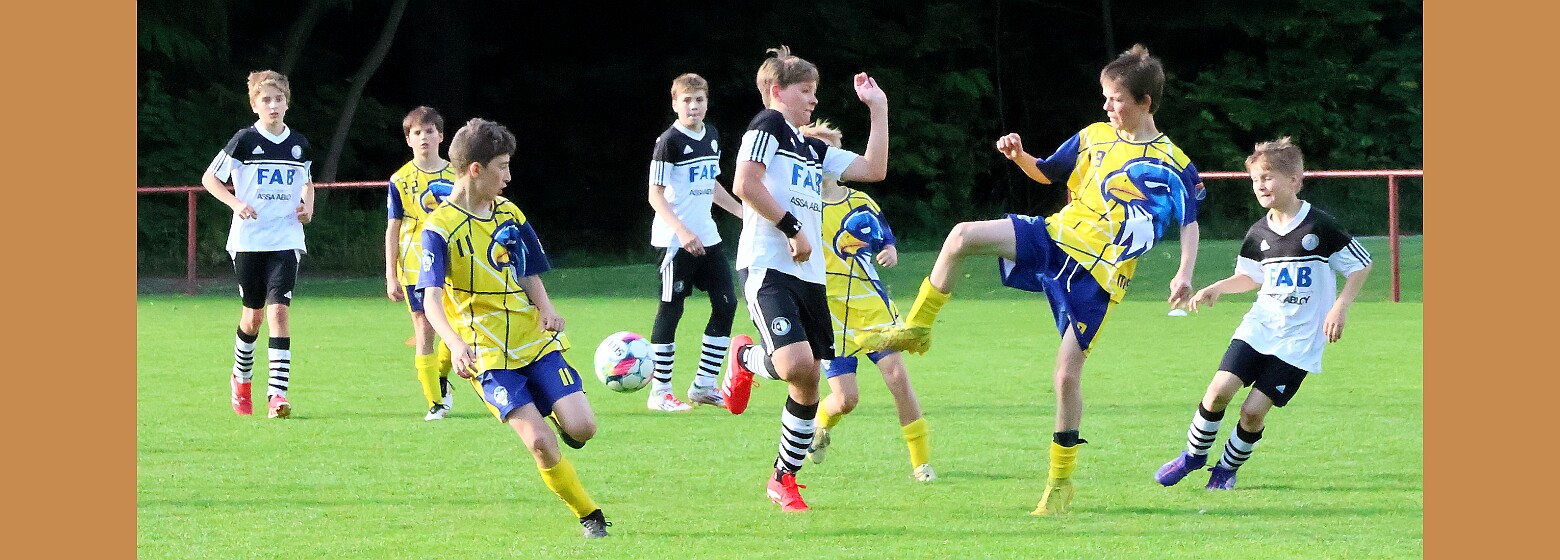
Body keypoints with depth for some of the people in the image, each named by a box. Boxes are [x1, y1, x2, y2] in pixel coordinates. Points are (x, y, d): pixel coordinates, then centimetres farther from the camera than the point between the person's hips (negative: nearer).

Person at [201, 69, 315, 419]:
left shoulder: (298, 144, 7)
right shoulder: (245, 140, -3)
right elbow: (210, 178, 1)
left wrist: (308, 206, 4)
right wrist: (236, 203, -14)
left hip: (285, 241, 1)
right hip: (248, 241, -1)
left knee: (279, 310, -13)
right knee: (253, 315, 8)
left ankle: (277, 394, -17)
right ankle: (241, 379, 35)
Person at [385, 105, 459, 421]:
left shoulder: (456, 176, 5)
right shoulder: (400, 181, -1)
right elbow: (393, 230, 1)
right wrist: (391, 276, -3)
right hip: (415, 268, -2)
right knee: (424, 332, -4)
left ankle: (442, 378, 29)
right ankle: (435, 403, 2)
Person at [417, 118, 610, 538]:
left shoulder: (510, 215, 9)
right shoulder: (441, 227, -10)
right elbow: (432, 297, -18)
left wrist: (547, 309, -5)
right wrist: (454, 343, -36)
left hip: (536, 341, 4)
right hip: (488, 355, -4)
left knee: (580, 428, -14)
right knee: (538, 441, -18)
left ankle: (562, 419, 22)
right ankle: (590, 516, -1)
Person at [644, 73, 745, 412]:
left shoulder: (711, 137, 11)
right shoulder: (670, 142, -12)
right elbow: (655, 194, -15)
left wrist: (740, 210, 22)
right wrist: (682, 231, -24)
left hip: (706, 237, 8)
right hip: (676, 240, -8)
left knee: (726, 304, 4)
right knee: (671, 309, -4)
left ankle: (704, 385, 13)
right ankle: (659, 393, 2)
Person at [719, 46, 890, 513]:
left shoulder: (814, 148, 23)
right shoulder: (768, 125, -1)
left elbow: (874, 170, 20)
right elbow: (745, 184, -14)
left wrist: (879, 109, 19)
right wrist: (792, 229, -15)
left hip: (810, 276, 8)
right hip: (768, 268, -8)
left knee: (808, 383, 7)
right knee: (795, 364, -26)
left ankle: (784, 478, 20)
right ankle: (746, 360, 8)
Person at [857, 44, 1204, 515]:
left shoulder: (1172, 165, -5)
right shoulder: (1094, 137, 10)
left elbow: (1189, 224, -3)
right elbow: (1046, 174, 23)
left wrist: (1185, 272, -19)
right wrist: (1019, 156, 2)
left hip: (1098, 276, -4)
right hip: (1057, 236, 4)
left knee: (1067, 374, -8)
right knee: (962, 236, -19)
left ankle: (1061, 481, 7)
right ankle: (916, 329, -2)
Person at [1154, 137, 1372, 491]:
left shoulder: (1319, 226, -10)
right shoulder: (1259, 234, 5)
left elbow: (1361, 265, -2)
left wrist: (1341, 307, -11)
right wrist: (1217, 288, 5)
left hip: (1299, 339, -4)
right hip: (1259, 327, 4)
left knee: (1254, 409, -10)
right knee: (1220, 389, -12)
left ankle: (1228, 468, 14)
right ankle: (1194, 455, 10)